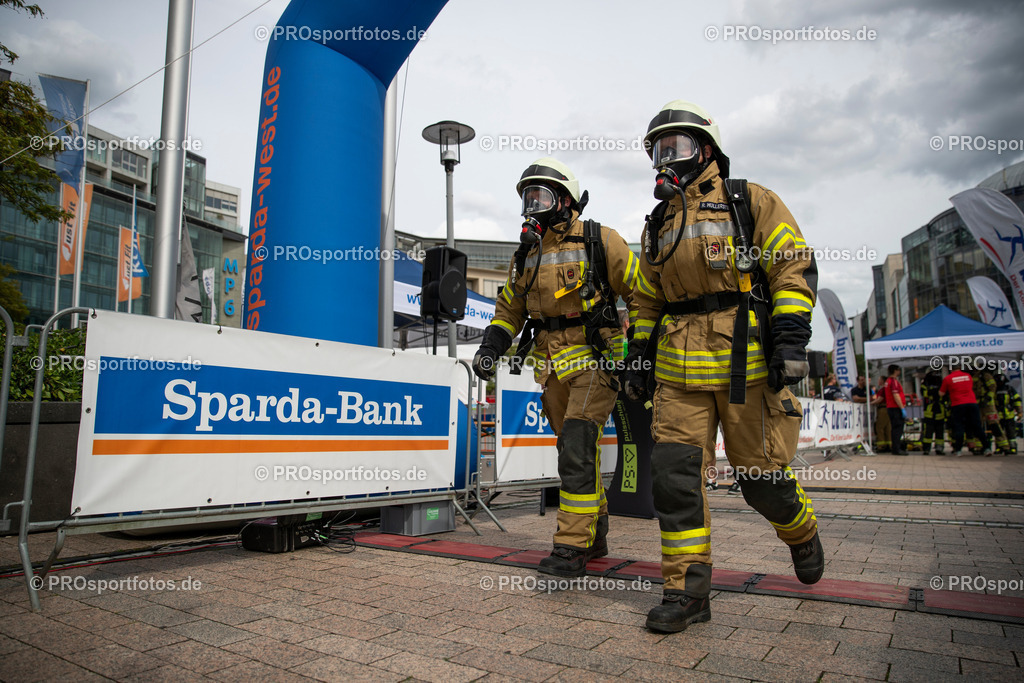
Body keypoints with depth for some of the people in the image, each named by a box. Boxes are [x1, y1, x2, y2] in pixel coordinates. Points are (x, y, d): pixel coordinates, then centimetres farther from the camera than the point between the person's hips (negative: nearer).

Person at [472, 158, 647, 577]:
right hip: (553, 369, 6)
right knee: (576, 454, 13)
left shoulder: (599, 243, -5)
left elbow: (643, 293, -1)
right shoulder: (526, 254, 12)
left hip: (595, 360, -6)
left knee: (577, 450, -15)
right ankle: (594, 536, 29)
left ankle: (572, 548, -8)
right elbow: (509, 307, 20)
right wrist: (491, 347, 6)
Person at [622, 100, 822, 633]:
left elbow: (796, 269, -2)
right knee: (674, 469, -5)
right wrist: (637, 355, 15)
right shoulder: (658, 225, 19)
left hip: (746, 361, -4)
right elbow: (647, 298, 23)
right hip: (679, 370, 5)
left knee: (761, 474, 3)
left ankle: (801, 533, 37)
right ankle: (687, 589, 6)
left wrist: (791, 338, -13)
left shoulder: (751, 203, 4)